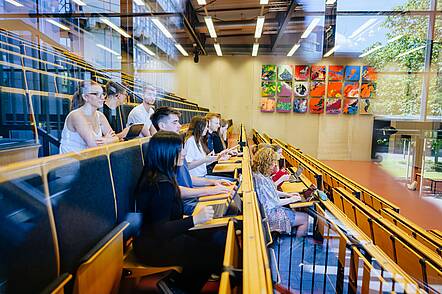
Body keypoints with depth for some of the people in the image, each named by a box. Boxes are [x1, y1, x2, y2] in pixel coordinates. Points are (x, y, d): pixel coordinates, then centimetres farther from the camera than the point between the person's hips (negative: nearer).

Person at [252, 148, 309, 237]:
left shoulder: (262, 174, 2)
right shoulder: (260, 179, -29)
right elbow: (274, 203, -22)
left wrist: (287, 194, 8)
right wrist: (291, 199, -8)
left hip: (273, 209, 10)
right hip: (270, 214, -10)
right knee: (305, 218, 1)